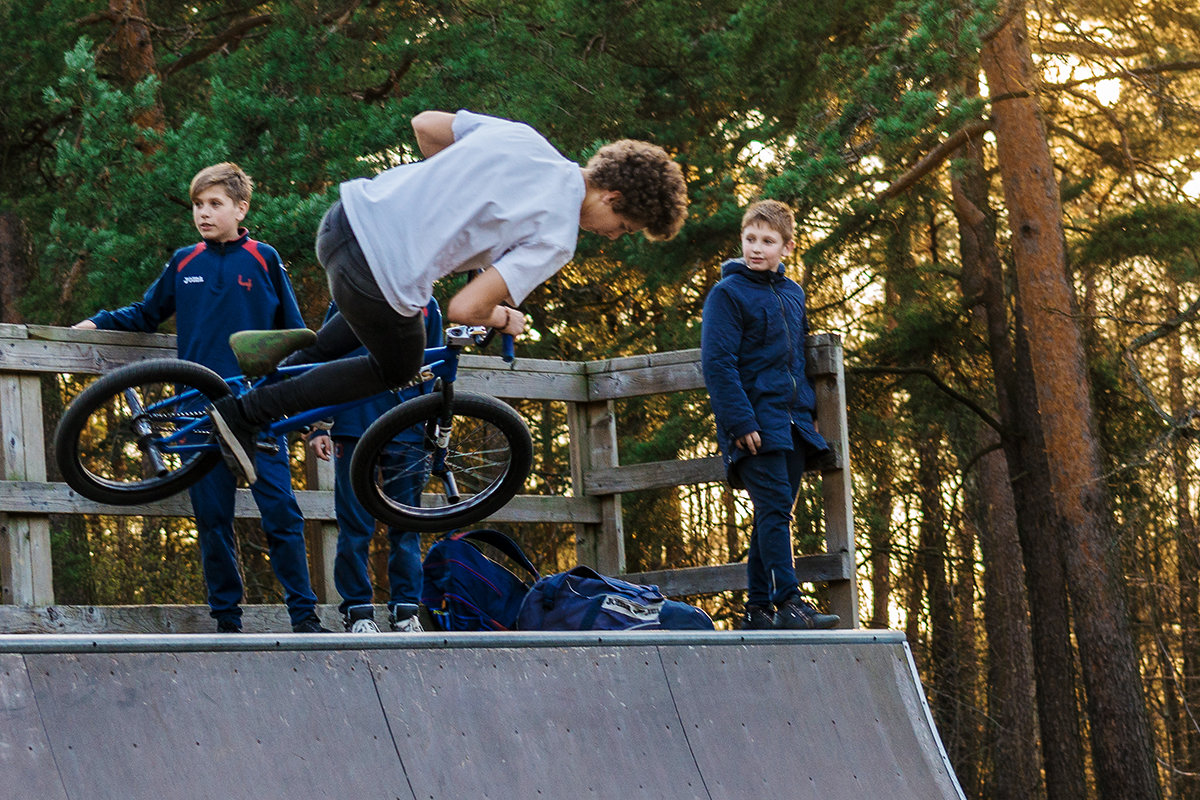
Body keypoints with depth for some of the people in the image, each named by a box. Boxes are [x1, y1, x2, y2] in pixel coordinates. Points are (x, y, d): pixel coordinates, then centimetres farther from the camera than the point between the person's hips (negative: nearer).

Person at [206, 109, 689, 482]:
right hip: (381, 276, -8)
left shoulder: (518, 135, 10)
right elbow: (463, 308, -15)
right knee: (397, 370, 23)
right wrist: (503, 319, 8)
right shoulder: (555, 239, -9)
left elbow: (425, 125, 18)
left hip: (348, 214, 8)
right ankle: (246, 414, 18)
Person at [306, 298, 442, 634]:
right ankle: (357, 610, 5)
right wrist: (317, 427, 0)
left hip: (407, 432, 1)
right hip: (354, 427, -1)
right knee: (355, 527, -2)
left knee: (406, 525, 2)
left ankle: (405, 609, 9)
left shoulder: (426, 306, 14)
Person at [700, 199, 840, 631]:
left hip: (792, 423, 7)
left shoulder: (793, 294, 15)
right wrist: (740, 422, -18)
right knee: (774, 509, -15)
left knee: (774, 513, 7)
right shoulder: (728, 294, -5)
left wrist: (808, 411, 19)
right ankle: (788, 603, -20)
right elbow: (717, 363, -11)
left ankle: (758, 608, 12)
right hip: (756, 424, -7)